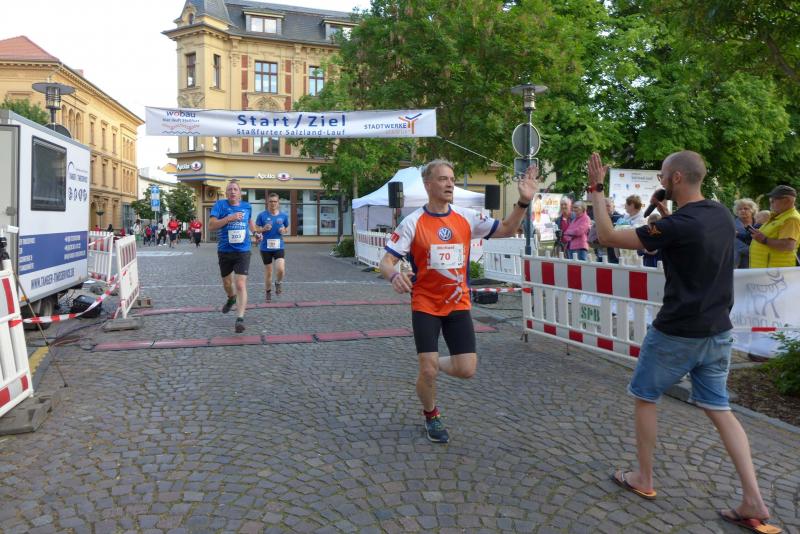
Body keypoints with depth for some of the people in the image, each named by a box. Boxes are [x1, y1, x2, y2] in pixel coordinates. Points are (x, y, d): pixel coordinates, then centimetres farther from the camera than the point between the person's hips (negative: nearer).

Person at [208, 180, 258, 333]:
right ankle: (231, 298, 53)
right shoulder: (220, 204, -5)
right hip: (224, 252, 1)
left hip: (243, 252, 0)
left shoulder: (247, 206, 5)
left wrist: (255, 232, 9)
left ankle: (240, 319, -12)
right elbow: (211, 225, -14)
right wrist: (230, 218, -23)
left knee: (241, 285, -13)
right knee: (227, 283, 20)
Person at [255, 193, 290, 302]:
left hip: (279, 247, 0)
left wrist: (284, 231, -8)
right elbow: (256, 229, 1)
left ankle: (278, 283, 17)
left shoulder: (284, 216, 1)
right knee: (268, 272, 9)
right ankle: (268, 292, 30)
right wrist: (264, 229, -19)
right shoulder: (262, 215, -5)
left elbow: (287, 229, 15)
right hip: (266, 248, 0)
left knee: (281, 269, -17)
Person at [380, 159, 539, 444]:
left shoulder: (467, 217, -1)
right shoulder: (413, 222, -10)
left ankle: (434, 365, 33)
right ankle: (431, 416, 27)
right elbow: (386, 261, -11)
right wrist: (394, 276, -35)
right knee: (427, 371, -4)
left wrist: (524, 202, -14)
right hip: (425, 306, -3)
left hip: (458, 305, 3)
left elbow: (506, 230, 2)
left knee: (466, 370, -2)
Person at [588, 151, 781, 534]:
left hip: (676, 333, -7)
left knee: (644, 398, 12)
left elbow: (608, 237, -19)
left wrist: (596, 190, -12)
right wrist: (665, 214, 11)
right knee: (719, 409, 14)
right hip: (717, 332, 7)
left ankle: (644, 480, 24)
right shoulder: (722, 216, 4)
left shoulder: (678, 225, -21)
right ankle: (753, 501, 12)